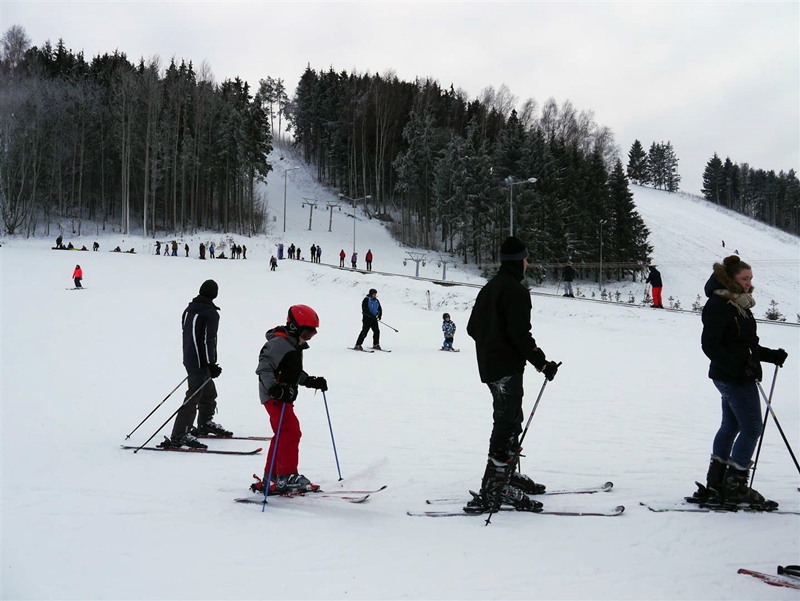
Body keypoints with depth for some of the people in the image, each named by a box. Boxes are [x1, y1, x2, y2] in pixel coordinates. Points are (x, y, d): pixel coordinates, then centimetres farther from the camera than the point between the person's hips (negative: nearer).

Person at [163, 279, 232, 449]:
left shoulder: (189, 310, 10)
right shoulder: (211, 313, -15)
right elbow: (208, 340, -19)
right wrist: (211, 364, -17)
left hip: (189, 358, 9)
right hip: (201, 362, -9)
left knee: (209, 392, 24)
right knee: (194, 397, -10)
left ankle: (205, 425, 41)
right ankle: (178, 436, -14)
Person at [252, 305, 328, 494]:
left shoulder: (294, 345, 16)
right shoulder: (278, 343, -16)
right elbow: (264, 368, -24)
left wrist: (312, 381, 15)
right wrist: (274, 388, -34)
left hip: (284, 397, 11)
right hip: (275, 397, -11)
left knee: (283, 435, 15)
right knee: (291, 432, -15)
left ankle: (270, 479, 24)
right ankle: (286, 477, -12)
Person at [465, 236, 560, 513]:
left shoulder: (489, 288, 15)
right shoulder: (516, 291, -14)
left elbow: (472, 328, 20)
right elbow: (520, 334, -21)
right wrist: (542, 363, -14)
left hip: (488, 364, 10)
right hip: (507, 368, -10)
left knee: (511, 420, 21)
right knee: (507, 426, -9)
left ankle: (508, 475, 32)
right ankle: (493, 492, -11)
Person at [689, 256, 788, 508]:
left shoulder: (739, 305, 14)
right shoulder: (718, 305, -15)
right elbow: (710, 345, -20)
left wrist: (772, 355, 10)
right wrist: (738, 367, -26)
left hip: (739, 376, 10)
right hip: (734, 377, -10)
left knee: (730, 427, 13)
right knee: (751, 428, -7)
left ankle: (714, 486, 19)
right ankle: (735, 485, -1)